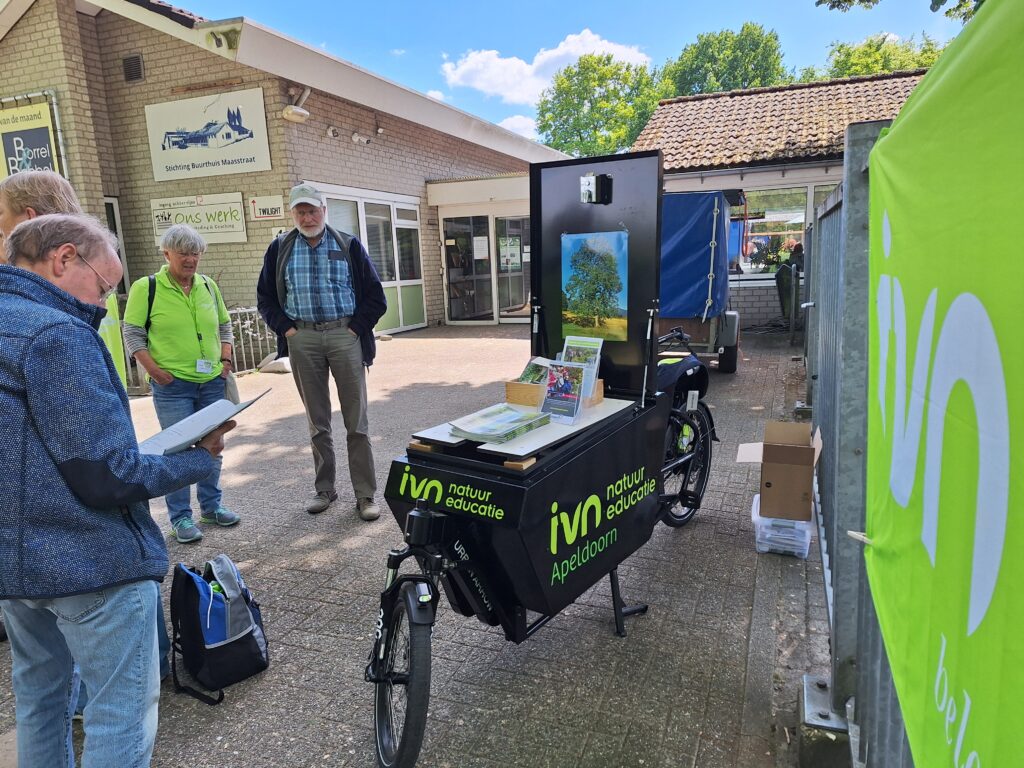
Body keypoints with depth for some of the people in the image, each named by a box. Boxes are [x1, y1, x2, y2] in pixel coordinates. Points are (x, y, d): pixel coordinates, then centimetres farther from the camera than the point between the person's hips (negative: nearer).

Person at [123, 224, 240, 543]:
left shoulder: (208, 286, 8)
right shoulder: (146, 288, -6)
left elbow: (223, 326, 18)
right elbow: (132, 334, -5)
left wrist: (225, 359, 6)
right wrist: (155, 370, -12)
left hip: (212, 382, 5)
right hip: (172, 386, -5)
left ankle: (211, 505, 29)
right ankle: (181, 517, 14)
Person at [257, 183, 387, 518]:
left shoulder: (349, 246, 3)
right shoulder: (280, 249, 8)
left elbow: (374, 296, 4)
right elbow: (265, 297, 14)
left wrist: (356, 328, -5)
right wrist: (286, 328, 1)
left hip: (345, 335, -2)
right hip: (302, 339, 2)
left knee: (356, 420, -1)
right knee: (317, 421, 10)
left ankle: (365, 495, 6)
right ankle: (324, 489, 22)